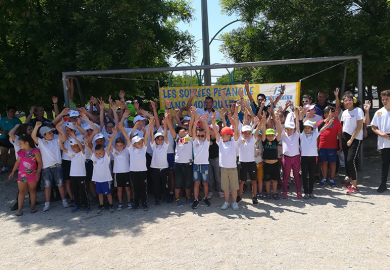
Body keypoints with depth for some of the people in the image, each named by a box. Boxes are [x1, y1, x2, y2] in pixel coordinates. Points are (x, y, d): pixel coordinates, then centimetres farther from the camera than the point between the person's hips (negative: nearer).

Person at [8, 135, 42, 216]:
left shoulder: (35, 151, -7)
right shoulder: (20, 152, 7)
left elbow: (39, 162, -6)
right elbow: (17, 162, 17)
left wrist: (38, 172, -13)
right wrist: (13, 172, 18)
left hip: (32, 175, -3)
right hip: (21, 175, 4)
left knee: (32, 190, 10)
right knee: (21, 192, 5)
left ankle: (33, 207, 19)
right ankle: (19, 209, 7)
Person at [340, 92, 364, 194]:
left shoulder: (358, 110, -8)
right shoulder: (344, 112, 12)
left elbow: (359, 127, -11)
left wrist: (351, 139, -13)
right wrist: (342, 138, 7)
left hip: (355, 139, -7)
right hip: (345, 138, 7)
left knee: (351, 160, -14)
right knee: (347, 160, 9)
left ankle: (354, 185, -8)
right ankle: (349, 181, 21)